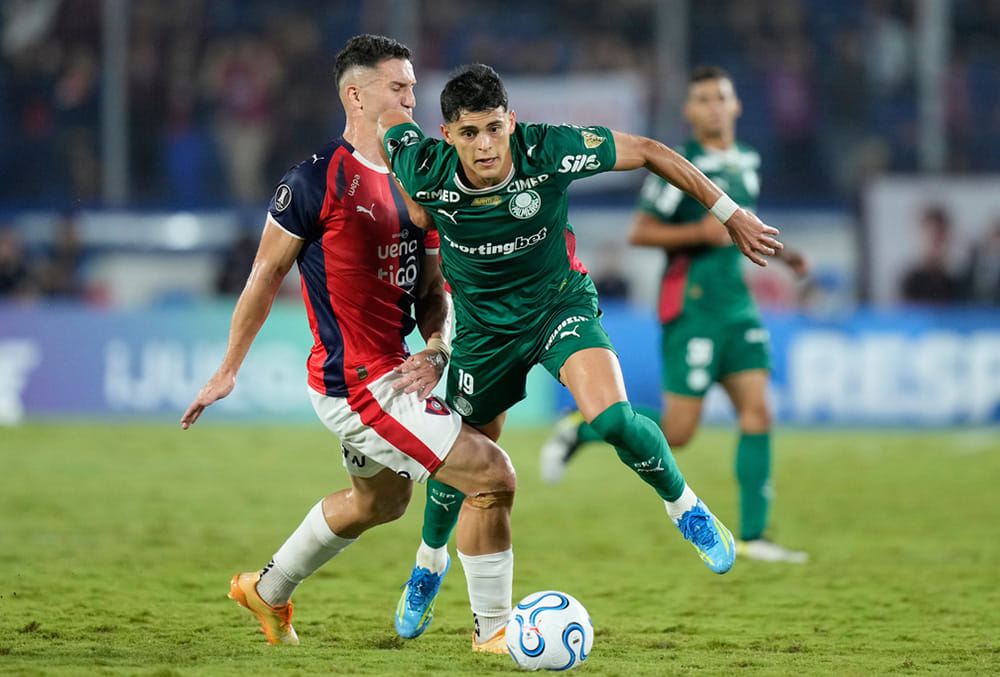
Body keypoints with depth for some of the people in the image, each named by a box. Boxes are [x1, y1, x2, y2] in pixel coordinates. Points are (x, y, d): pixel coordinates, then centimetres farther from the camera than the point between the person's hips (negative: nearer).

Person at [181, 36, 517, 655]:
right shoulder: (318, 180, -14)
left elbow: (433, 289, 14)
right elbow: (267, 274, -6)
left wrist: (437, 351, -6)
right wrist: (229, 371, -1)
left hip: (392, 373, 10)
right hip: (358, 385, -10)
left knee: (380, 500, 31)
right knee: (493, 476, -13)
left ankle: (268, 591, 49)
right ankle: (493, 631, 2)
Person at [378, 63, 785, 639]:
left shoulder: (548, 150, -28)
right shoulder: (423, 172, -25)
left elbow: (649, 152, -15)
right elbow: (388, 117, -3)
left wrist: (731, 214, -9)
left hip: (559, 304, -2)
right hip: (482, 325, 2)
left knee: (613, 419, -27)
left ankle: (685, 506, 2)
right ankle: (429, 564, 44)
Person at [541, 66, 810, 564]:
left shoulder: (746, 163, 14)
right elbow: (639, 232, -11)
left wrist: (780, 254, 19)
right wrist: (701, 232, -20)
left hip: (738, 304, 7)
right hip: (692, 306, -7)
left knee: (757, 413, -4)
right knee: (677, 432, -7)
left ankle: (752, 536, -1)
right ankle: (579, 430, 15)